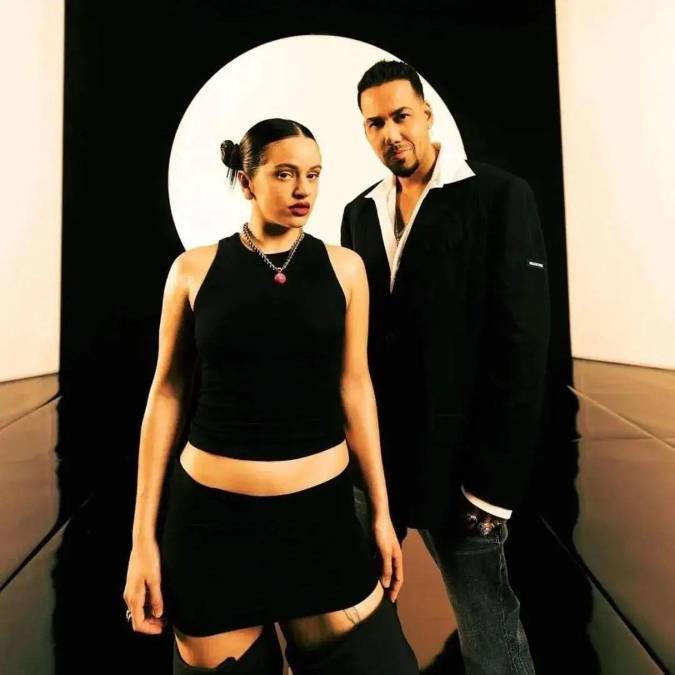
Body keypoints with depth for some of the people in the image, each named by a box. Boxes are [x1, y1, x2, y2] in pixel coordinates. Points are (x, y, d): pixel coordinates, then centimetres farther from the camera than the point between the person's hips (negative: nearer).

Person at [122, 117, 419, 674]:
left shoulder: (343, 266, -1)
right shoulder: (195, 269, -3)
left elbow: (354, 385, 2)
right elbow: (167, 392, 1)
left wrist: (382, 510, 5)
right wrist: (143, 534, 1)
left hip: (322, 507, 1)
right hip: (212, 513, 0)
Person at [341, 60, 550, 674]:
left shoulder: (499, 195, -6)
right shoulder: (360, 212, 9)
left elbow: (521, 344, -12)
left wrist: (493, 479, -14)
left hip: (454, 462, -4)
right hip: (368, 456, 5)